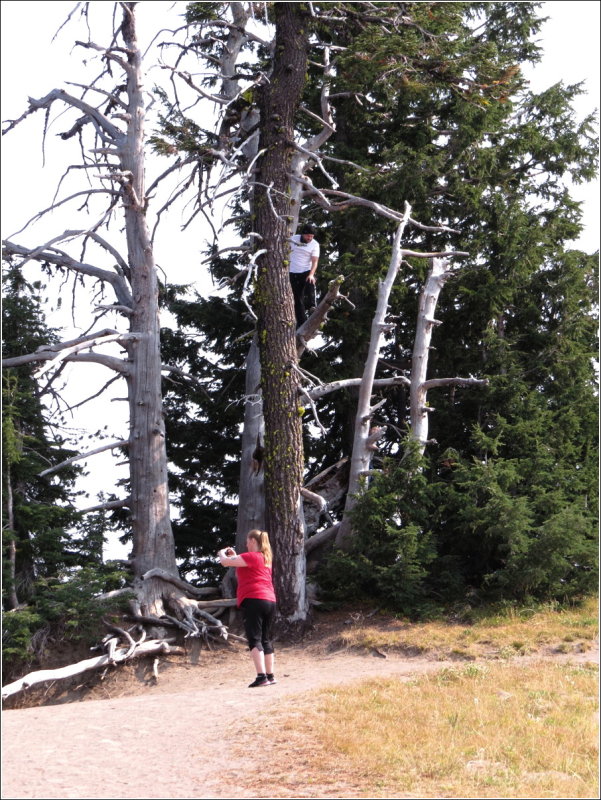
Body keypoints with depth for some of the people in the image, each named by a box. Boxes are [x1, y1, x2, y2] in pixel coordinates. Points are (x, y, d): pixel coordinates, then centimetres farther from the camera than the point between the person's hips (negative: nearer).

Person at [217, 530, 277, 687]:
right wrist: (235, 556, 27)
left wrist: (222, 554, 11)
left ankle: (261, 676, -21)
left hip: (253, 600, -9)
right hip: (269, 601, 9)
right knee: (265, 639, 14)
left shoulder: (251, 556, -7)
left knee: (254, 639, -11)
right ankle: (270, 675, 14)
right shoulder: (265, 558, 20)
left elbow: (225, 562, -10)